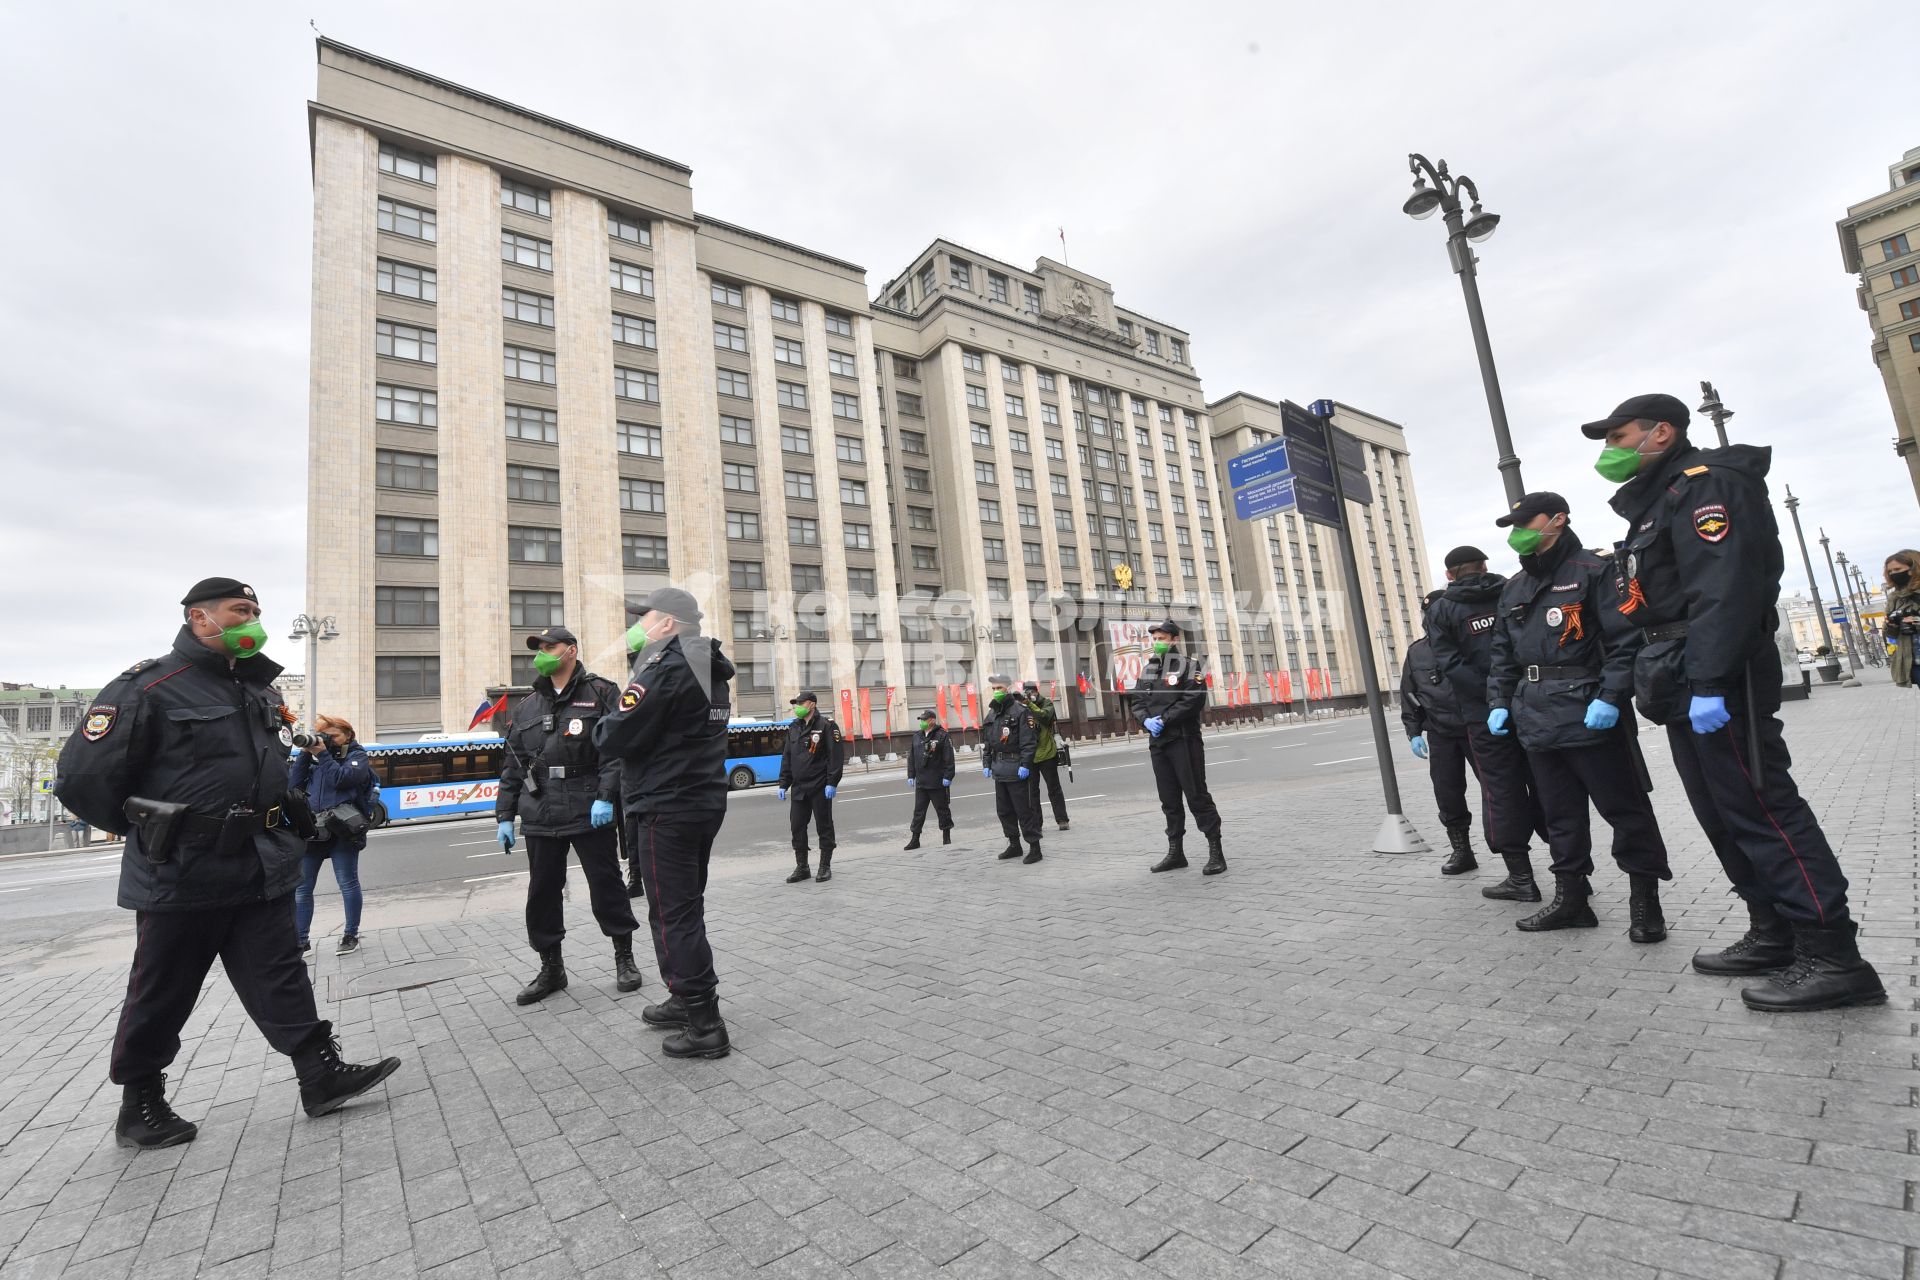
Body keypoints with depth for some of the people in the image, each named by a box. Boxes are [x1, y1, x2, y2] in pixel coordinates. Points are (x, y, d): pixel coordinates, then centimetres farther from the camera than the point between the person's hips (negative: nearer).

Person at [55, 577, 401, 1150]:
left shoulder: (260, 689, 11)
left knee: (282, 976, 6)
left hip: (262, 870, 6)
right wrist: (145, 829, -1)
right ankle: (139, 1105, 29)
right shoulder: (150, 687, -12)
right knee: (161, 995, 11)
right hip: (181, 876, -6)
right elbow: (83, 776, -12)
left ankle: (321, 1073, 10)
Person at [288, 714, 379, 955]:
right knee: (300, 887, 5)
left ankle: (351, 935, 10)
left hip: (342, 829, -5)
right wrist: (304, 753, 2)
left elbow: (340, 779, -11)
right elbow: (293, 784, 7)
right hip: (311, 829, 5)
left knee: (347, 883, 1)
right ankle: (300, 940, 14)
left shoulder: (357, 756, 5)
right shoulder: (314, 758, 18)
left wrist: (323, 754, -8)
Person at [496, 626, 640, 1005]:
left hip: (591, 813, -5)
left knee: (606, 886, 3)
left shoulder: (601, 693, 0)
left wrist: (606, 797, -19)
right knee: (542, 893, 10)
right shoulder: (526, 707, 17)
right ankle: (551, 968, 25)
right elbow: (511, 766, 17)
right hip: (541, 817, 5)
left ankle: (624, 958, 19)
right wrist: (505, 816, 12)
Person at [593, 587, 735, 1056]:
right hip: (705, 802, 10)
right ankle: (687, 1000, 35)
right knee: (686, 908, 20)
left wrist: (599, 727, 3)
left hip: (668, 810, -10)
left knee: (673, 915, -1)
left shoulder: (666, 668, -18)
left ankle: (704, 1026, 5)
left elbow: (616, 738, -18)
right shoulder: (709, 670, 12)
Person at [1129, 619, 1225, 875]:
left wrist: (1163, 719, -18)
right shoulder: (1147, 669, 15)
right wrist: (1146, 720, -9)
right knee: (1169, 799, 12)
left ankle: (1216, 851, 3)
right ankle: (1175, 852, 21)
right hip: (1157, 742, 6)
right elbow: (1135, 700, 11)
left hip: (1184, 740, -6)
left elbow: (1193, 700, -15)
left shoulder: (1189, 666, -4)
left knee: (1196, 795, -5)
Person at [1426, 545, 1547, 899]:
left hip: (1485, 715, -3)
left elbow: (1451, 664, -12)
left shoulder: (1441, 610, -1)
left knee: (1502, 793, 4)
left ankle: (1521, 878, 8)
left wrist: (1492, 696, -13)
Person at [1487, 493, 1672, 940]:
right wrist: (1498, 702, 10)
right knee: (1559, 814, 12)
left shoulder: (1592, 571, -3)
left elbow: (1624, 639, -11)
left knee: (1623, 807, 3)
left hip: (1589, 713, -6)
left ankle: (1645, 900, 15)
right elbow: (1503, 653, 19)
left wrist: (1611, 697, -20)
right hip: (1537, 718, 7)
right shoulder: (1513, 588, 17)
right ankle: (1570, 897, 20)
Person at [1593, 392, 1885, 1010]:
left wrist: (1709, 681, -27)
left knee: (1760, 810, -8)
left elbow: (1725, 588, -21)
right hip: (1685, 685, 10)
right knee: (1723, 814, 12)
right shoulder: (1657, 501, 22)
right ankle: (1774, 936, 20)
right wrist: (1658, 682, 19)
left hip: (1716, 683, -10)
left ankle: (1833, 958, -1)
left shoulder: (1704, 482, -9)